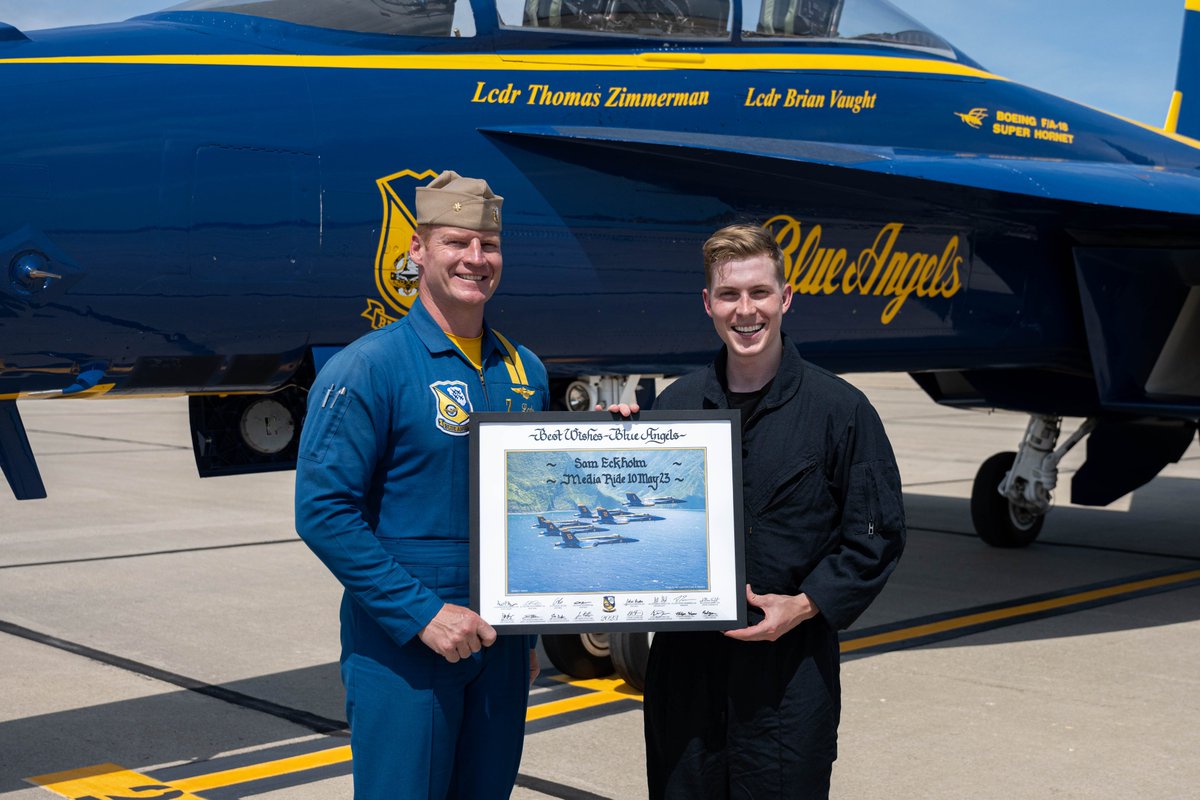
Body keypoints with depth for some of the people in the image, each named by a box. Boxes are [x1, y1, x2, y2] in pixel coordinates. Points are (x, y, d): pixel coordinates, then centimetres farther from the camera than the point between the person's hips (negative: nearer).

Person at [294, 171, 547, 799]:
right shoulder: (368, 368, -11)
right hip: (401, 648, -6)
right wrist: (422, 614, -19)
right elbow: (323, 510, -16)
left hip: (500, 648, 6)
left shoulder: (524, 371, 9)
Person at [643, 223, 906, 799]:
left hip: (790, 667, -3)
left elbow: (877, 534, -3)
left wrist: (805, 605, -13)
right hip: (685, 662, 3)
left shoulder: (840, 410, -3)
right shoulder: (675, 406, 7)